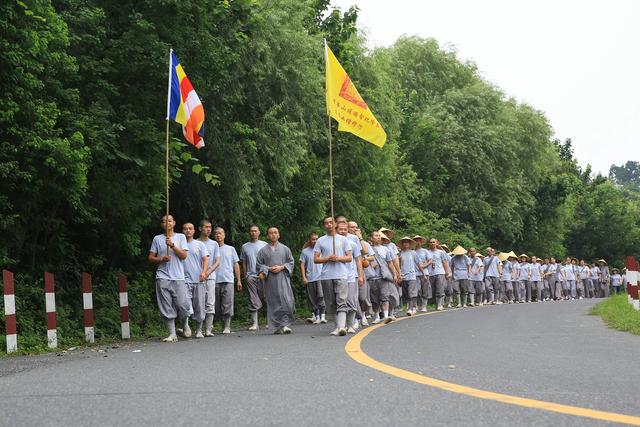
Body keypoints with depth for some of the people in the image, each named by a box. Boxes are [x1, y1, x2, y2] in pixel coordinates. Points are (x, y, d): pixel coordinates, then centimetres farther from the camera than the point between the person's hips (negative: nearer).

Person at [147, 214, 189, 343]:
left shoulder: (181, 237, 9)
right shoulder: (157, 239, 10)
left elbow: (184, 255, -1)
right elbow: (150, 257, 11)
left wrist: (172, 245, -13)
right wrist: (161, 259, -8)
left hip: (178, 277, -1)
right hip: (163, 278, 1)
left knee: (182, 304, -7)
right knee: (167, 307, -3)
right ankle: (172, 334, 2)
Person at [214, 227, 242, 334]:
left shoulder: (230, 249, 14)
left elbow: (236, 265, 14)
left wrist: (238, 280, 7)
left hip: (228, 280, -1)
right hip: (215, 281, 1)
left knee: (227, 305, -8)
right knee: (217, 306, 2)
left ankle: (227, 327, -7)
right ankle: (223, 325, 12)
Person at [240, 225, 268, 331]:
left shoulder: (264, 245, 7)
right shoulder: (245, 246, 12)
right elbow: (244, 262, 15)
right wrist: (245, 275, 8)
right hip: (250, 276, 1)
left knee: (265, 298, 0)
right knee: (253, 301, -1)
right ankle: (254, 323, -1)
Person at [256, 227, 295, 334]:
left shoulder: (285, 249, 11)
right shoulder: (263, 250, 8)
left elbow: (291, 262, 9)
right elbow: (258, 265, 7)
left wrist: (281, 267, -7)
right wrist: (268, 269, -9)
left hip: (283, 279, 0)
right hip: (270, 280, 0)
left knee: (286, 302, -12)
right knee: (273, 304, -1)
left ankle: (285, 324, -4)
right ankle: (278, 326, 4)